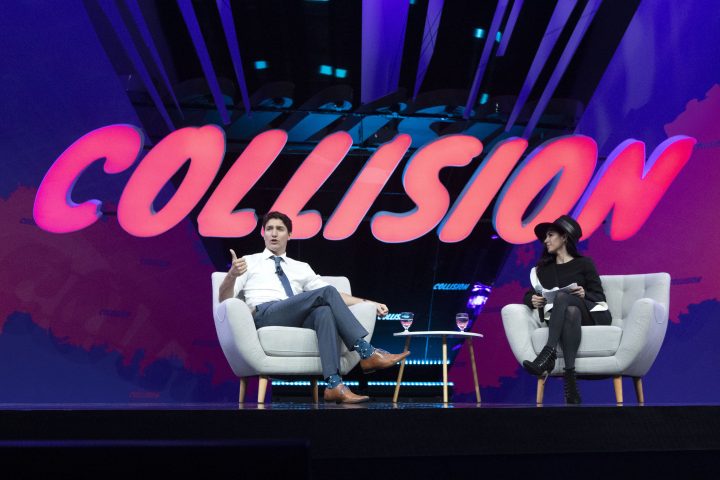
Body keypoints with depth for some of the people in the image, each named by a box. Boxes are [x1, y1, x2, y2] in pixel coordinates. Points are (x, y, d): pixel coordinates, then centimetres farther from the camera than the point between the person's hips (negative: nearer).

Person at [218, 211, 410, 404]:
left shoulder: (301, 268, 27)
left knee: (324, 311, -33)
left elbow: (337, 296, 21)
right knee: (326, 293, -23)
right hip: (265, 316, -3)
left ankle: (334, 384, -41)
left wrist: (369, 303, 8)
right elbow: (225, 299, 7)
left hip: (298, 320, 3)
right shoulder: (249, 262, 20)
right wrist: (232, 274, -16)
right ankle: (367, 353, -24)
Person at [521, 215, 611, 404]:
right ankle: (570, 379, -51)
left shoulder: (584, 263, 12)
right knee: (571, 312, -37)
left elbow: (599, 296, 7)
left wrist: (584, 294, -15)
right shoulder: (543, 268, 22)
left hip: (590, 315, -1)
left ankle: (548, 355, -49)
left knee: (563, 297, -34)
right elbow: (529, 294, 16)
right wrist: (533, 300, -8)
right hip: (559, 319, 2)